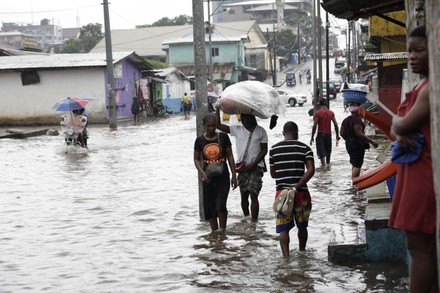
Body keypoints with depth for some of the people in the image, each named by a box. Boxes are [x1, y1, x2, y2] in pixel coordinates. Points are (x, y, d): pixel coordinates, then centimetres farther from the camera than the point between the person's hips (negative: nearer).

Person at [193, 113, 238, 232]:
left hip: (223, 177, -2)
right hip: (208, 178, 2)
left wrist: (234, 176, 1)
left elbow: (230, 156, 3)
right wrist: (202, 173, -11)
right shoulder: (200, 140, 0)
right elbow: (196, 159, 6)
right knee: (210, 207, 6)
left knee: (221, 205, -15)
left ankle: (222, 231, -1)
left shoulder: (223, 137, -2)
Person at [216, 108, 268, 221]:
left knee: (253, 195, -10)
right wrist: (218, 109, -2)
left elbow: (264, 150, -1)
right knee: (243, 195, 9)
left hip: (256, 167, -3)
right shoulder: (237, 130, 7)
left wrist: (253, 164, -11)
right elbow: (218, 125, 4)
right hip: (242, 167, 3)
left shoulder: (261, 131, 1)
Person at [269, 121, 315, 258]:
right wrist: (296, 186, -15)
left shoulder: (274, 149, 3)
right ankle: (302, 252, 35)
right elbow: (311, 170, -14)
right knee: (302, 226, 19)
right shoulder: (305, 148, -2)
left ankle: (286, 256, -12)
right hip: (301, 193, 0)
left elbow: (273, 174, 9)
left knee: (283, 228, 1)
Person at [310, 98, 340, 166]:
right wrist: (337, 136, 8)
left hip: (320, 134, -4)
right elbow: (336, 124, 0)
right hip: (329, 134, 4)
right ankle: (328, 163, 35)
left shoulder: (317, 113, -8)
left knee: (321, 153, -7)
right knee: (328, 151, 20)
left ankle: (324, 166, -20)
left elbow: (315, 126, -13)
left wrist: (312, 137, -9)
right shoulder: (331, 112, 3)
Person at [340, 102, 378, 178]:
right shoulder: (357, 120, -16)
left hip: (349, 144, 9)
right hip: (358, 144, -9)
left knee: (354, 164, 20)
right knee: (357, 165, -9)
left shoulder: (346, 120, 11)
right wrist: (371, 141, -24)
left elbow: (342, 133, 13)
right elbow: (359, 134, -24)